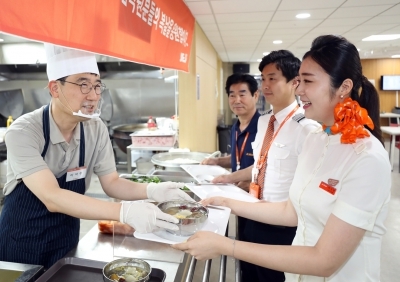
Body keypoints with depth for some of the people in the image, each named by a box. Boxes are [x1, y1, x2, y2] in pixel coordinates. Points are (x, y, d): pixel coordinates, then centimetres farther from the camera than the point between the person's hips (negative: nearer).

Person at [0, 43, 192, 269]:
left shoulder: (96, 129, -13)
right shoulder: (24, 132, -26)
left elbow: (111, 183, -5)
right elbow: (52, 198, -35)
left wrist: (151, 191, -24)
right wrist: (124, 212, -44)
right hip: (21, 245, -3)